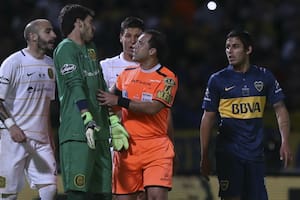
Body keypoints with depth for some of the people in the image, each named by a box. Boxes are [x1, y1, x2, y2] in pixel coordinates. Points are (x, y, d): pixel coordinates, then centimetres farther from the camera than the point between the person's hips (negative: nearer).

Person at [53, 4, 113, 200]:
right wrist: (88, 120, -25)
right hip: (77, 133, -9)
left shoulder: (90, 49, 22)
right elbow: (76, 86, -16)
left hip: (99, 132, 9)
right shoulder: (66, 48, -5)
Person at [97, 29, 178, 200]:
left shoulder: (167, 78, -5)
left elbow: (153, 108, -19)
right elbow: (111, 100, 25)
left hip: (156, 147, -5)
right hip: (127, 147, 5)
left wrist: (119, 101, -20)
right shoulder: (127, 74, 13)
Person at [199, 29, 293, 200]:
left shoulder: (264, 76, 6)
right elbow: (208, 119, 4)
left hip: (255, 152, 3)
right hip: (228, 152, -3)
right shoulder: (218, 80, 1)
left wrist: (285, 143, -5)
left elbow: (280, 109, 9)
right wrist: (204, 157, 0)